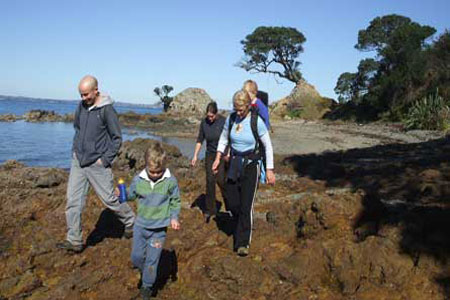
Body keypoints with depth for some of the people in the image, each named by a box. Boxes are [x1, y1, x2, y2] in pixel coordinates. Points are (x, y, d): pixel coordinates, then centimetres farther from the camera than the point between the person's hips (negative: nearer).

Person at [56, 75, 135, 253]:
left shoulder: (107, 110, -14)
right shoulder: (81, 106, 5)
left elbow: (117, 138, -10)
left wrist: (105, 160, -13)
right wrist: (75, 149, 11)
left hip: (97, 164, -6)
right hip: (78, 161, 6)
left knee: (110, 199, 4)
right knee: (73, 201, 3)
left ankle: (130, 222, 29)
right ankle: (74, 240, 13)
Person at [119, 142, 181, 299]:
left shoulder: (170, 181, -11)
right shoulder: (138, 179, -7)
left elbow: (175, 201, 0)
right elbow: (131, 194, 8)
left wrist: (174, 217, -10)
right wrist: (122, 193, -12)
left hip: (159, 228, -3)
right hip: (140, 224, 3)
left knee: (152, 259, 4)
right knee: (136, 256, 13)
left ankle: (147, 287, 25)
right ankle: (146, 272, 43)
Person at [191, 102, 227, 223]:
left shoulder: (223, 121, -13)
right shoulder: (204, 123, -3)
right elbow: (200, 140, 5)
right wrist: (195, 155, 0)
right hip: (210, 155, 3)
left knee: (221, 180, -7)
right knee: (210, 181, -1)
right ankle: (210, 210, 7)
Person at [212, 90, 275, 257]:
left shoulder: (257, 122, -14)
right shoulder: (230, 119, -2)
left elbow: (268, 146, -6)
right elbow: (223, 139, 14)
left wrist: (269, 170, -8)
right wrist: (218, 158, 4)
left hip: (250, 165, -4)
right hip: (234, 164, 4)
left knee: (246, 205, -5)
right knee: (232, 203, 8)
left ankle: (243, 243, 7)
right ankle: (242, 227, 38)